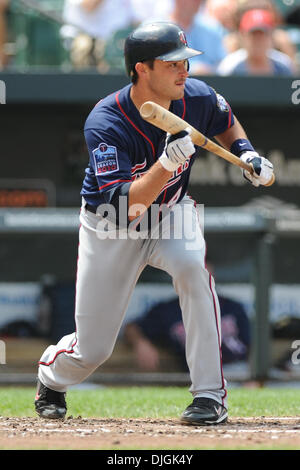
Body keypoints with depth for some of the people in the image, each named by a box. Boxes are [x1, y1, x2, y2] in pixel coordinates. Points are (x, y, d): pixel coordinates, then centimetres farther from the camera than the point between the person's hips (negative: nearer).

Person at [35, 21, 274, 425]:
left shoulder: (197, 98, -16)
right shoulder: (106, 123, -30)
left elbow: (226, 124, 11)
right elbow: (125, 204, -37)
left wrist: (247, 154, -8)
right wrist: (167, 163, -49)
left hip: (170, 213, 3)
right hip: (111, 229, -3)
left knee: (192, 264, -34)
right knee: (92, 350, 2)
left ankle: (211, 395, -26)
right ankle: (50, 378, 42)